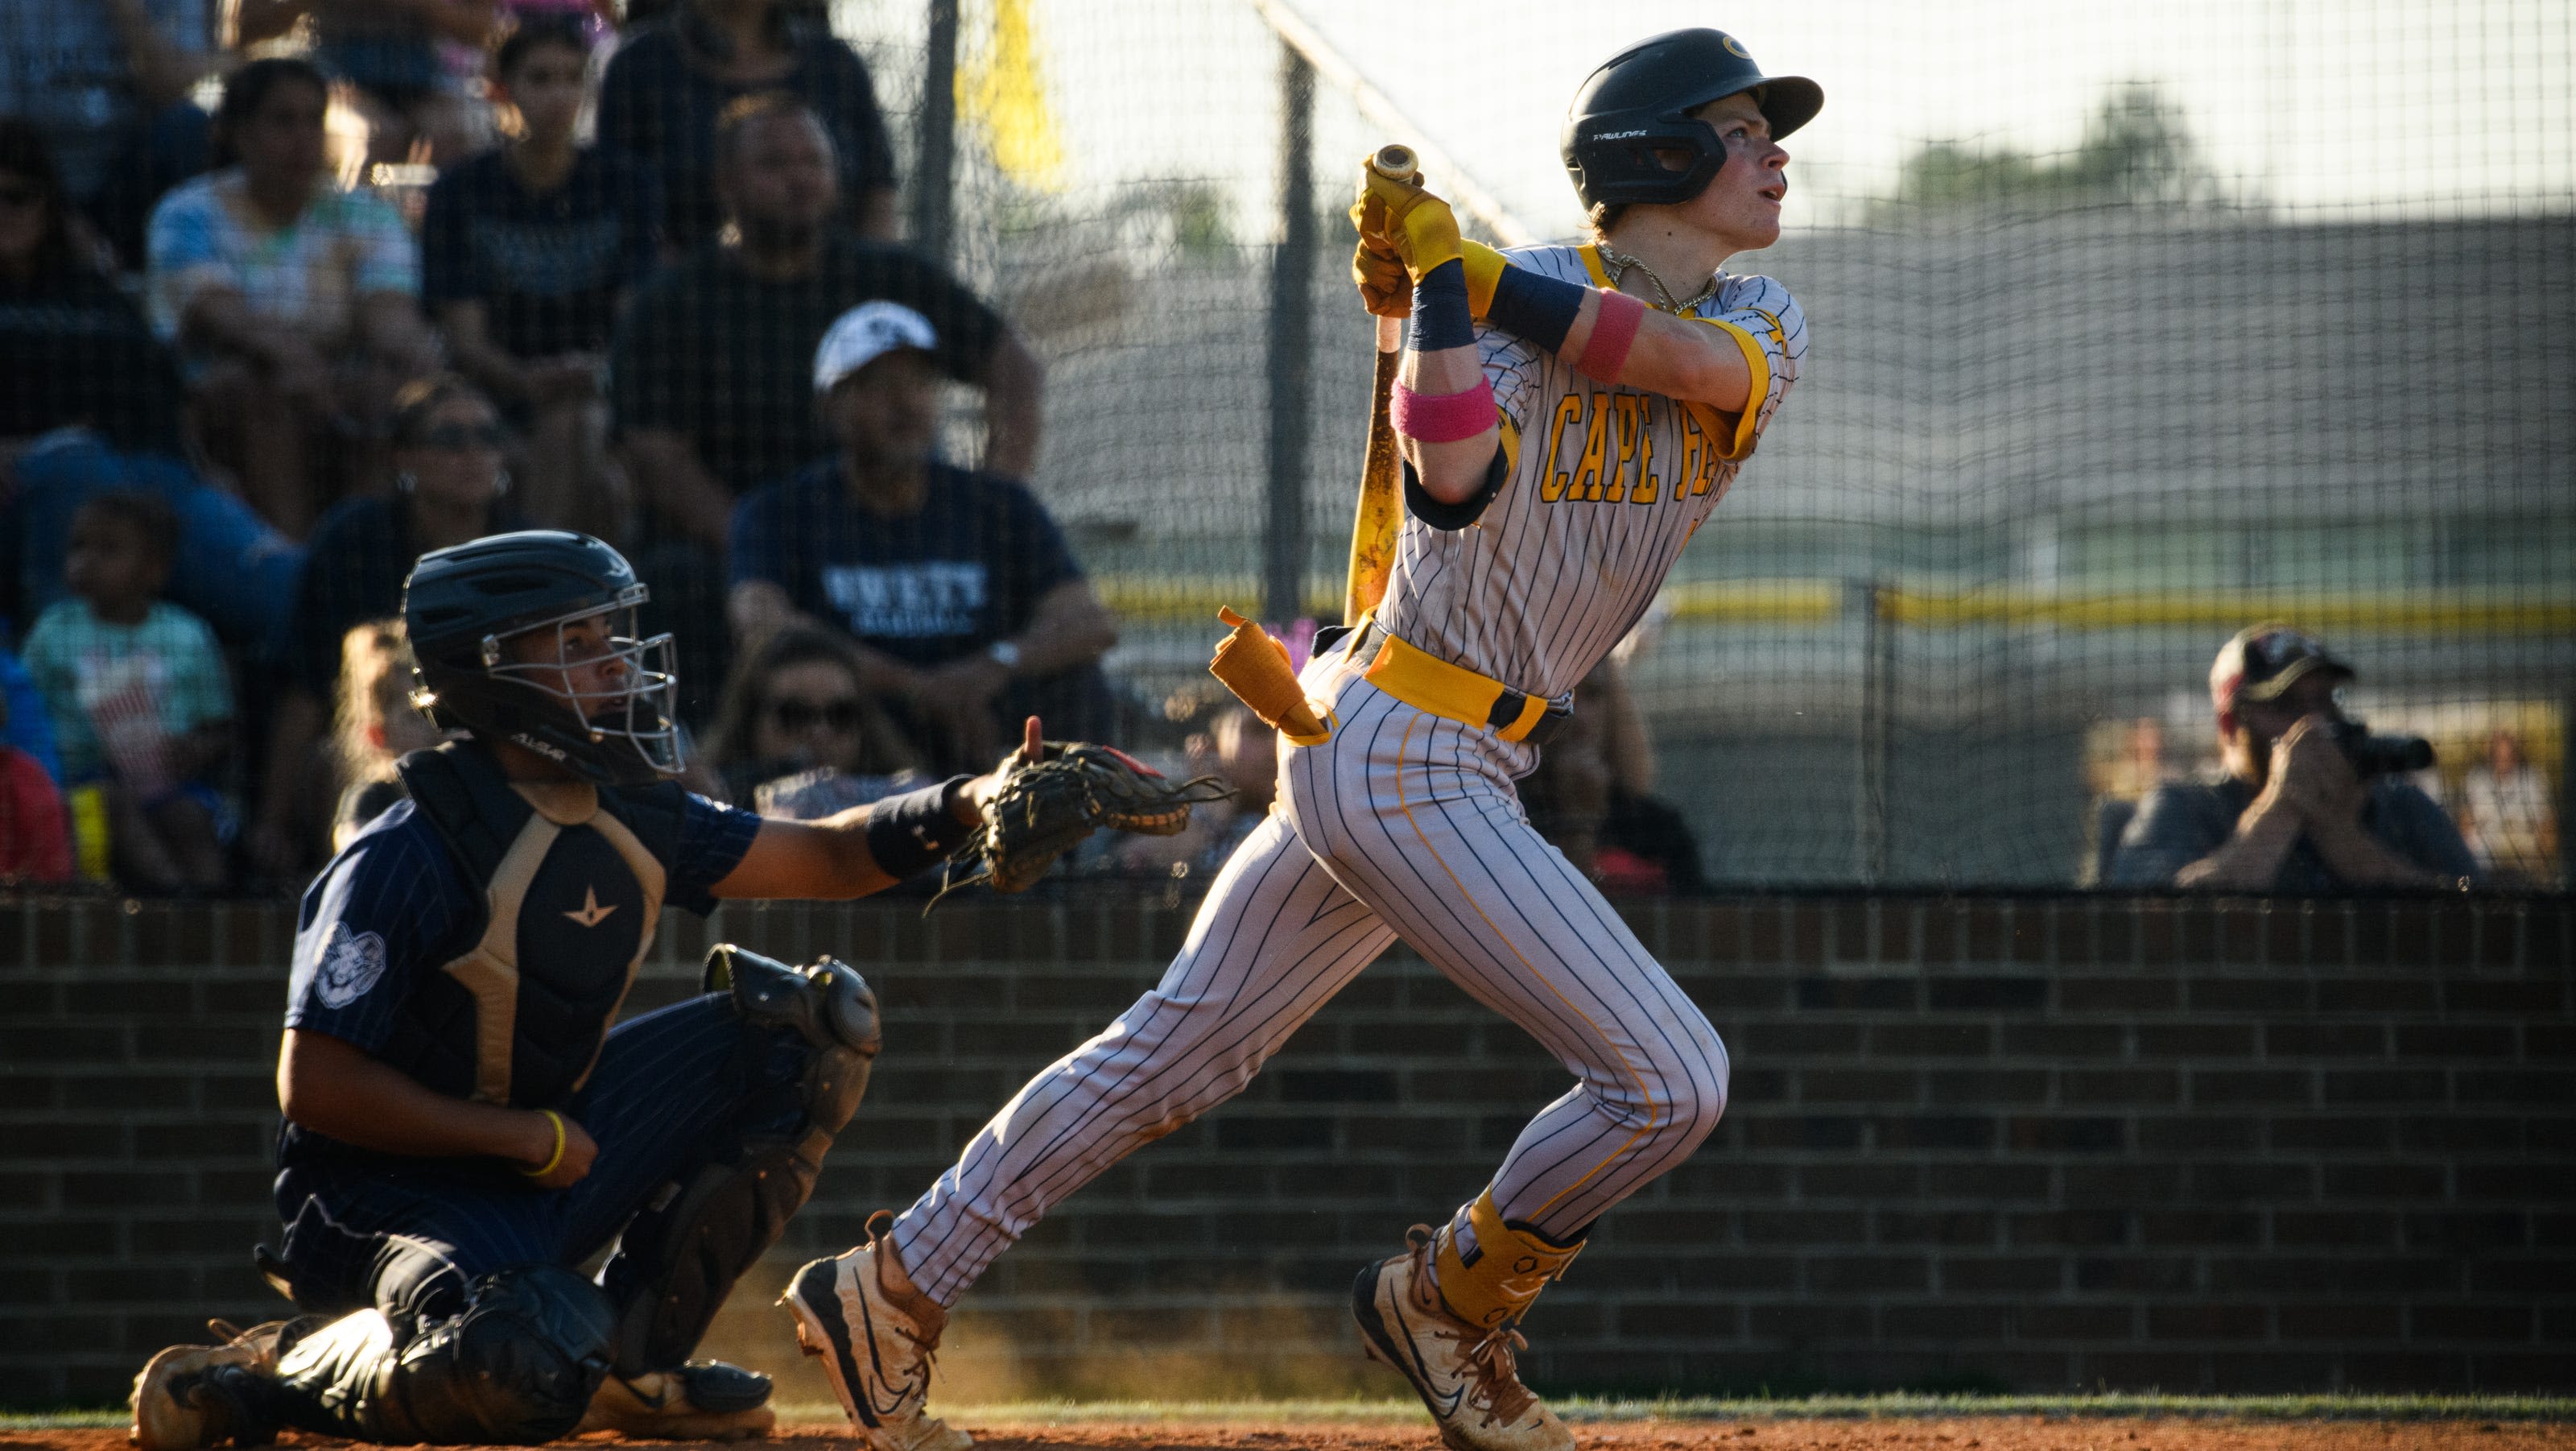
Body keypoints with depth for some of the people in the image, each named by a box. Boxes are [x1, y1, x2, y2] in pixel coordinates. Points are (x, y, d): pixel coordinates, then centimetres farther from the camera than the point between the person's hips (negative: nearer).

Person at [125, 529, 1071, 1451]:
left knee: (813, 1023, 1)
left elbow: (827, 857, 9)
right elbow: (315, 1085, -22)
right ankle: (273, 1374, -7)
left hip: (553, 1153, 8)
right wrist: (526, 1137, -21)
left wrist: (966, 805, -9)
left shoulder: (632, 818, 2)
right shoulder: (409, 860, -21)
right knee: (531, 1367, -39)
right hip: (394, 1197, -8)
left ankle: (635, 1349, 7)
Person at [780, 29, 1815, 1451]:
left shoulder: (1760, 322, 8)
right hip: (1402, 758, -8)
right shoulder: (1509, 296, -11)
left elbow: (1693, 362, -16)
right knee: (1670, 1078, -10)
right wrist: (1431, 282, -29)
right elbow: (1458, 488, -28)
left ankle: (892, 1287, 18)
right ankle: (1448, 1299, 10)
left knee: (1175, 1050, 12)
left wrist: (1462, 264, -19)